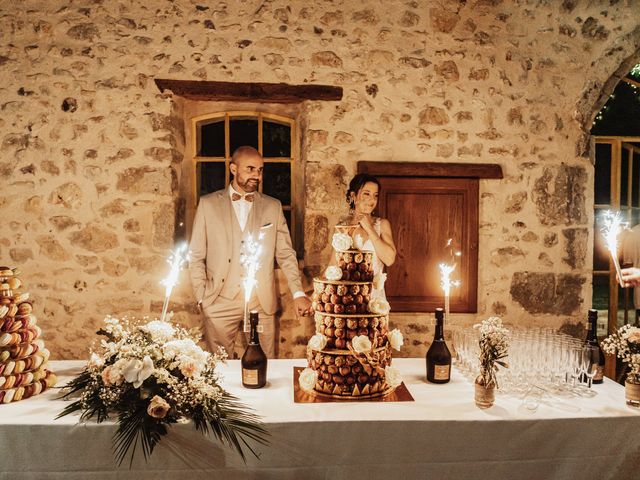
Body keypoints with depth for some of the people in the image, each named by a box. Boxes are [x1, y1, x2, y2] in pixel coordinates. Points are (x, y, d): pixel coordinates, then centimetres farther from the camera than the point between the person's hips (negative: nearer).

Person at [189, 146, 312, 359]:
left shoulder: (273, 206, 8)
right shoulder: (208, 204, 5)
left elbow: (285, 254, 7)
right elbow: (196, 256, 6)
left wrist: (298, 293, -4)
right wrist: (201, 297, -2)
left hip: (261, 302, 1)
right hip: (220, 302, 0)